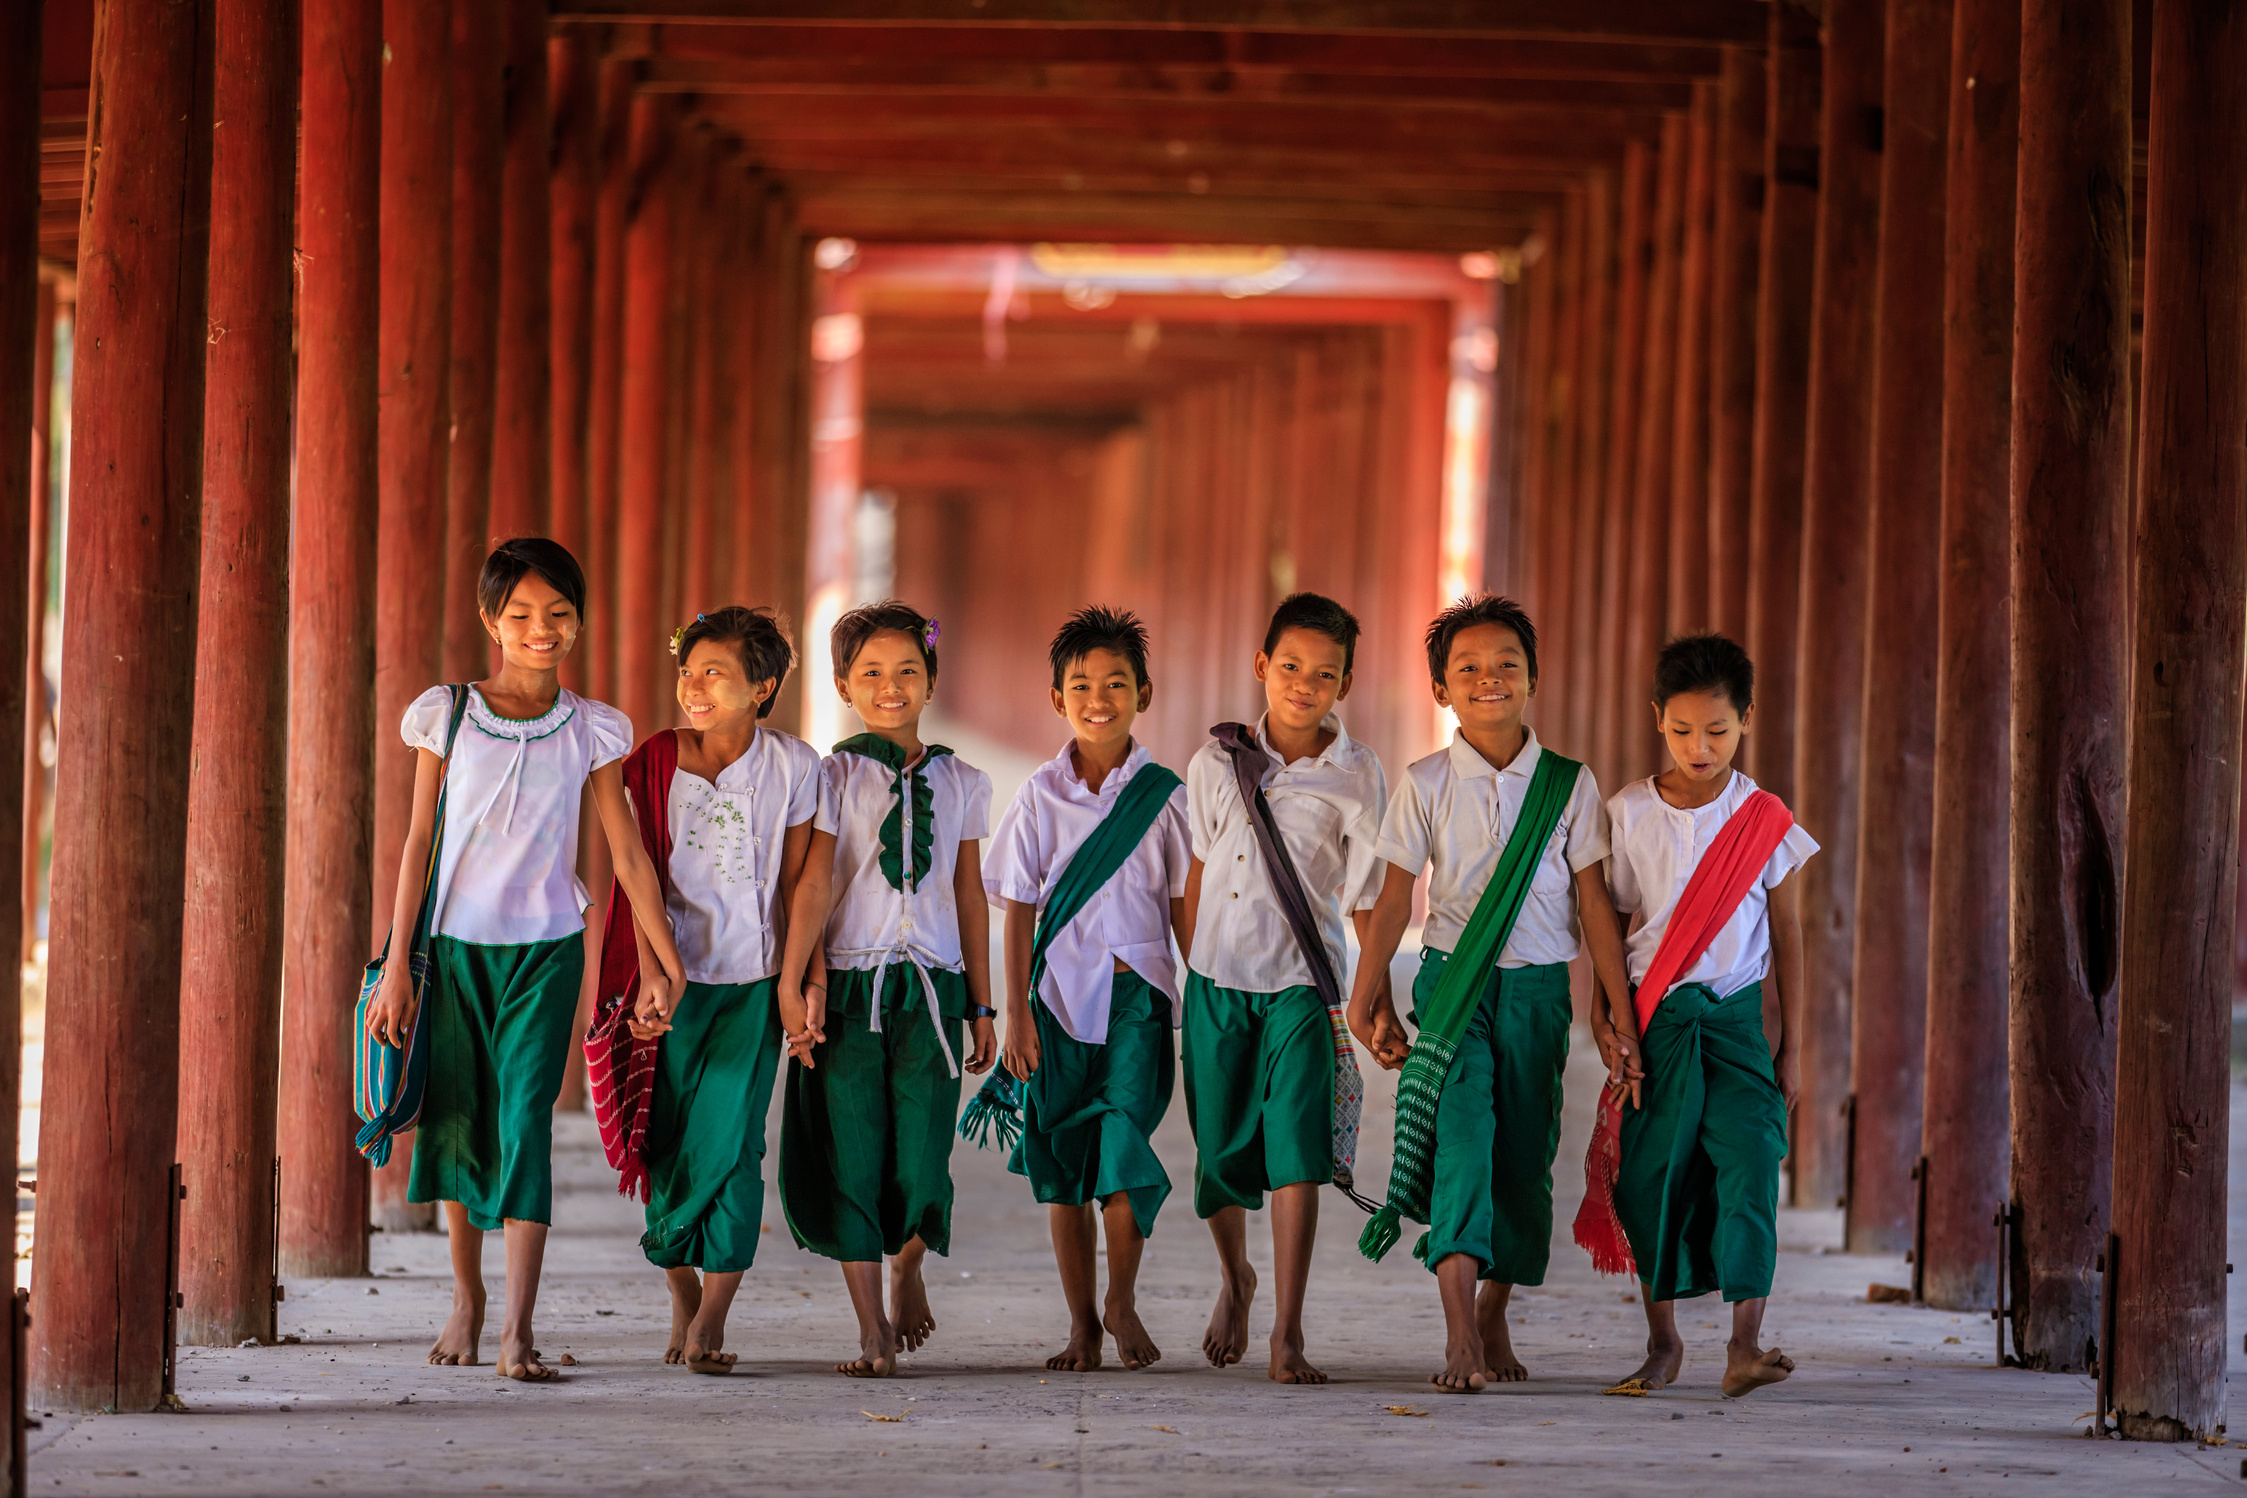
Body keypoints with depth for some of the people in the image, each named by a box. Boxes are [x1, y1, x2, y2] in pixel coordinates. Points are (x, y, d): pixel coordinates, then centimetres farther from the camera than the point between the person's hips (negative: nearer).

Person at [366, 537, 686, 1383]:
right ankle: (466, 1297, 29)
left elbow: (627, 853, 6)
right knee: (455, 1118, 9)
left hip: (545, 949, -1)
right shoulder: (448, 716, 1)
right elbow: (419, 843, 3)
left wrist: (664, 961, 4)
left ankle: (517, 1329, -13)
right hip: (455, 942, 1)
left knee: (526, 1118, -11)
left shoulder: (591, 731, 2)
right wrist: (397, 966, 0)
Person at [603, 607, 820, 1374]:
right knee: (668, 1138, 0)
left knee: (729, 1139, -12)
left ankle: (713, 1316, -6)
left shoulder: (793, 765, 0)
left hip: (754, 979, -1)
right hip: (677, 977, 1)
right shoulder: (654, 764, 0)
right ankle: (683, 1298, 17)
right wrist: (653, 978, -12)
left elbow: (796, 881, 4)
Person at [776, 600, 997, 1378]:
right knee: (852, 1157, -2)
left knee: (922, 1159, -6)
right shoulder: (834, 776, 3)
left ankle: (908, 1265, 27)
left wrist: (982, 1004, 15)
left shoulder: (959, 782, 10)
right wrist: (791, 984, -12)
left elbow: (970, 896, 14)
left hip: (932, 985, 1)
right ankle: (873, 1333, 7)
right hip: (850, 983, -1)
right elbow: (814, 884, -4)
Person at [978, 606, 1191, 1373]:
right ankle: (1081, 1322, 14)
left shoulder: (1162, 794, 3)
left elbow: (1184, 906, 8)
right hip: (1059, 990, 1)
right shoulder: (1040, 796, 3)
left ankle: (1122, 1302, 5)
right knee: (1062, 1160, 4)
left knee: (1125, 1148, -14)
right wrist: (1017, 1014, 0)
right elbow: (1019, 912, 5)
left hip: (1137, 991, -1)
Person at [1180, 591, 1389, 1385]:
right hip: (1217, 982, 2)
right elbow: (1198, 869, 12)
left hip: (1299, 984, -2)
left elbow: (1367, 897, 0)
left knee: (1295, 1151, -12)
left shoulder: (1354, 775, -1)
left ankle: (1287, 1334, -10)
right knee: (1219, 1150, 9)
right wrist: (1190, 969, 11)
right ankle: (1236, 1277, 38)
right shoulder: (1219, 761, 4)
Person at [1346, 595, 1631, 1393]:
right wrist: (1366, 998, 4)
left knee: (1524, 1155, 5)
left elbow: (1594, 901, 5)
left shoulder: (1569, 785, 3)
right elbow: (1394, 898, 5)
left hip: (1538, 988, 2)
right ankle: (1459, 1336, -22)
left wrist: (1620, 1008, 3)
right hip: (1453, 984, -2)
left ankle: (1494, 1319, 22)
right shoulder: (1426, 785, 1)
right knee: (1461, 1138, -16)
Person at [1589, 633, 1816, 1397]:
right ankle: (1662, 1340, 14)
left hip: (1738, 1016, -1)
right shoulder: (1628, 813, 2)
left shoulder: (1763, 820, 1)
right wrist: (1608, 1019, -1)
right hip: (1654, 1019, 1)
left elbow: (1786, 932, 7)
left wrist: (1791, 1041, 6)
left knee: (1747, 1162, -14)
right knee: (1651, 1175, 1)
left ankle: (1745, 1342, -16)